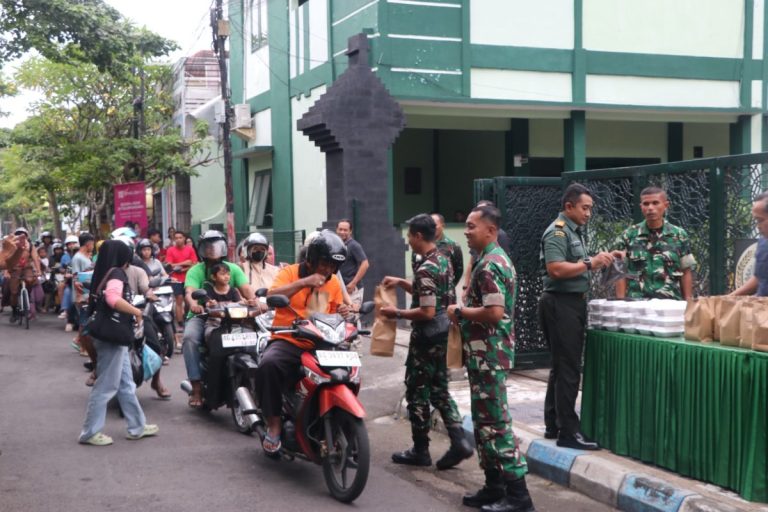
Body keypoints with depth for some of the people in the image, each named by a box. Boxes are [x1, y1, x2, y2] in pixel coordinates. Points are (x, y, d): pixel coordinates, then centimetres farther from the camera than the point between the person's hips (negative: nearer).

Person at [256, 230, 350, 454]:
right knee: (268, 365, -35)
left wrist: (342, 311, -5)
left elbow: (335, 314, 19)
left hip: (320, 345, 4)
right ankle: (274, 423, -19)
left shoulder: (333, 282, 13)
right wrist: (304, 282, -24)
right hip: (287, 342, -4)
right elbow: (272, 296, -17)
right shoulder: (289, 272, 0)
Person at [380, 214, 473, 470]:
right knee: (439, 390, 14)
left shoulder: (426, 269, -22)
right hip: (443, 333, 9)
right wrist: (401, 282, 15)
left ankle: (420, 451, 11)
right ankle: (458, 442, 6)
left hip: (427, 338, -9)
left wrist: (397, 313, -14)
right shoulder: (443, 259, 8)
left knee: (417, 392, 3)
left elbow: (427, 312, -25)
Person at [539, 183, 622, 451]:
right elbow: (556, 269, -25)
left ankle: (553, 425, 24)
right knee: (568, 369, -8)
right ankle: (568, 432, -3)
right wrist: (591, 263, -20)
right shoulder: (557, 232, -13)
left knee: (562, 367, 15)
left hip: (573, 303, 10)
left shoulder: (575, 231, 17)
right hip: (560, 304, -10)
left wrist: (602, 258, 9)